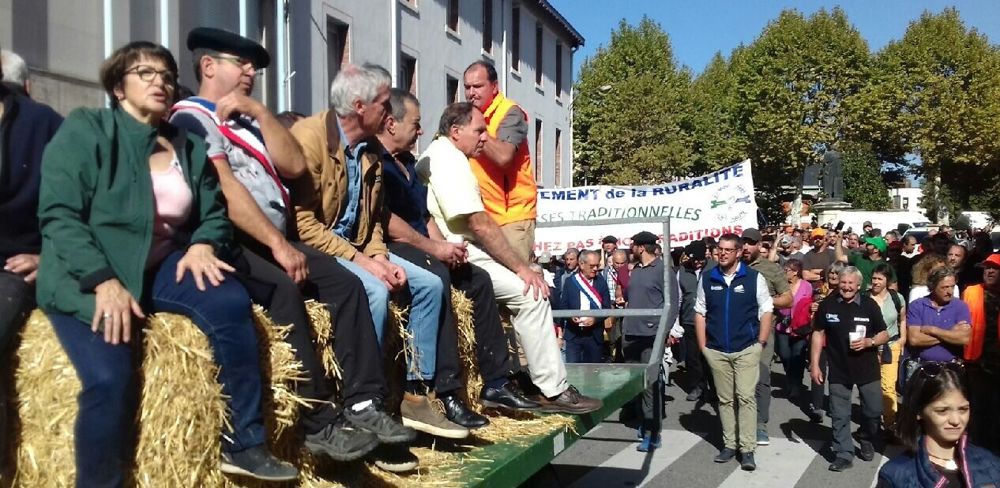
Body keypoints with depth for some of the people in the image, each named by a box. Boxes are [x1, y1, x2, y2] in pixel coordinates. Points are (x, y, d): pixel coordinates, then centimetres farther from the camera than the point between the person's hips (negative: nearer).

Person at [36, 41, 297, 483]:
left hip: (158, 267, 5)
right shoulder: (84, 129, -3)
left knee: (231, 302, -24)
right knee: (111, 379, -28)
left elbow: (213, 213, 15)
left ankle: (243, 444, -15)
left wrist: (204, 244, -11)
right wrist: (104, 280, -24)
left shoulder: (187, 147, 13)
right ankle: (98, 480, -4)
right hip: (86, 275, -4)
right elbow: (57, 214, -12)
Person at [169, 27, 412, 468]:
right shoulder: (192, 118, -2)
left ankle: (363, 405, -14)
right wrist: (278, 245, -21)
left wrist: (260, 113, 0)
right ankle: (319, 423, -28)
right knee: (284, 289, -32)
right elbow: (223, 187, -15)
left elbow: (295, 165, 9)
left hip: (274, 239, 8)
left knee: (345, 283, -9)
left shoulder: (247, 121, 23)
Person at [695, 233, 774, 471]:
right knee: (725, 399, 10)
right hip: (716, 351, 3)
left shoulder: (754, 278, -3)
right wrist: (703, 346, 4)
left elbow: (766, 311, 0)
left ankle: (747, 449, 0)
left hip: (746, 349, -3)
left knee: (746, 397, -6)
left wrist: (761, 343, -5)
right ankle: (729, 444, 20)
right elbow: (700, 313, 8)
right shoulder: (707, 279, 5)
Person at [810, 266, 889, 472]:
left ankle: (868, 443, 35)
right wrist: (815, 364, -1)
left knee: (873, 411, 9)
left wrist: (869, 342, -19)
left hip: (867, 369, 0)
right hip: (838, 369, 0)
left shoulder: (869, 304, -4)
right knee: (840, 415, 4)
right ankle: (844, 455, 14)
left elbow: (884, 335, 2)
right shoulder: (827, 304, -4)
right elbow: (818, 334, 3)